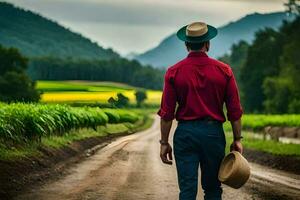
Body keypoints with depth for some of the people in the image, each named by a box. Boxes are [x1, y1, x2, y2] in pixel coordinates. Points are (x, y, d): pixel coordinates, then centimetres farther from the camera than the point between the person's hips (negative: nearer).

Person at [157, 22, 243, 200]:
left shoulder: (174, 72, -3)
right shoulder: (224, 71, -1)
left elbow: (166, 112, -3)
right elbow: (235, 110, 0)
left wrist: (164, 142, 4)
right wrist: (237, 139, 8)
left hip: (185, 133, -1)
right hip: (214, 132, 1)